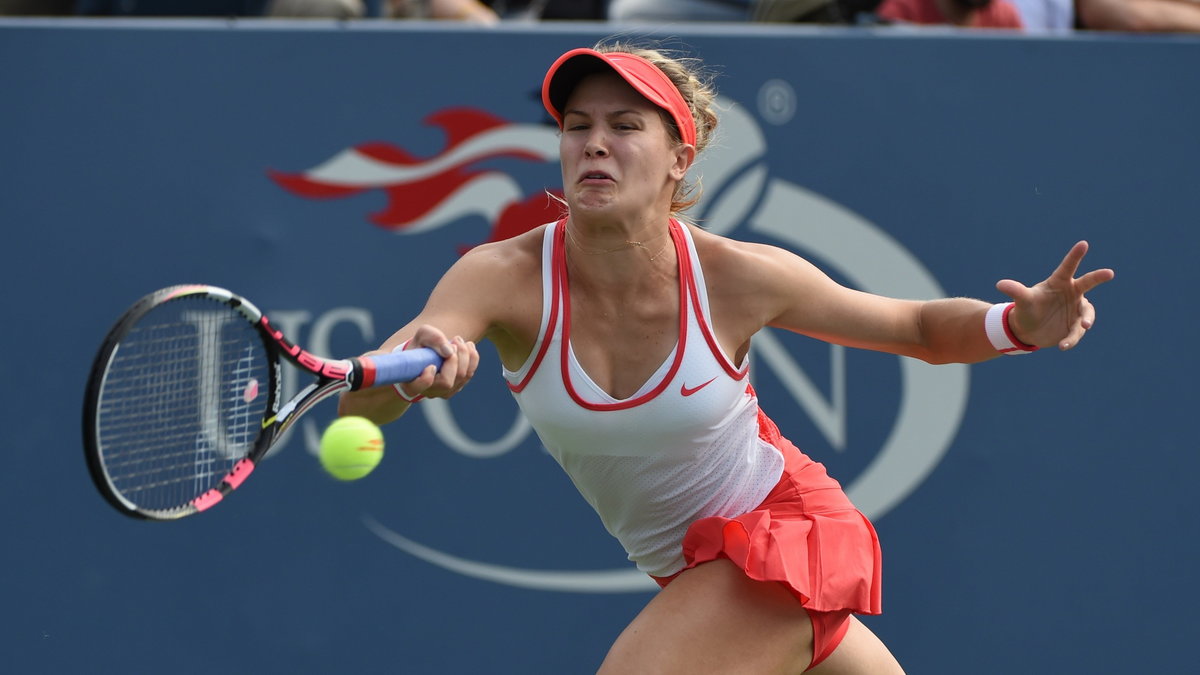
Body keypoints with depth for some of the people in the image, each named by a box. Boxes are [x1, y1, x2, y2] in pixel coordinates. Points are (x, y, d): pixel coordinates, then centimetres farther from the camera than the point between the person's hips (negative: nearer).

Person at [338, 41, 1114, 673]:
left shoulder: (736, 277, -21)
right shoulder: (506, 276, -19)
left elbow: (922, 328, -5)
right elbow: (356, 405, -34)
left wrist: (1022, 324, -27)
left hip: (782, 534, -4)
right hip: (690, 566, 4)